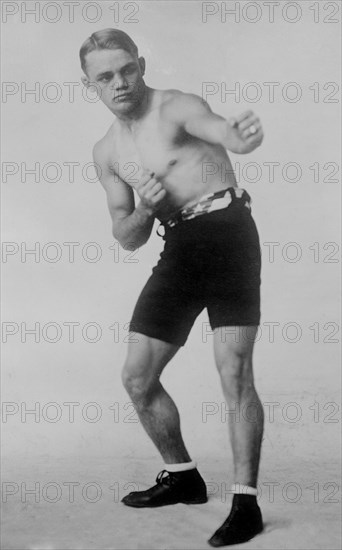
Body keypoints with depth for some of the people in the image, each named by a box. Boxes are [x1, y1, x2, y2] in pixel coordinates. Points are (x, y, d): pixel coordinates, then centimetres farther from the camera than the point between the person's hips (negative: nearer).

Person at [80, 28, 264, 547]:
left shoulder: (177, 106, -7)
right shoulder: (107, 152, 13)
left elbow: (221, 131, -31)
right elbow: (127, 237, 13)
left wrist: (243, 135, -55)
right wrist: (146, 208, -9)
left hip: (226, 230, -7)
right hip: (178, 250, 7)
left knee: (234, 372, -15)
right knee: (137, 376, 8)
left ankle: (246, 503, -4)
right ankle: (182, 476, 27)